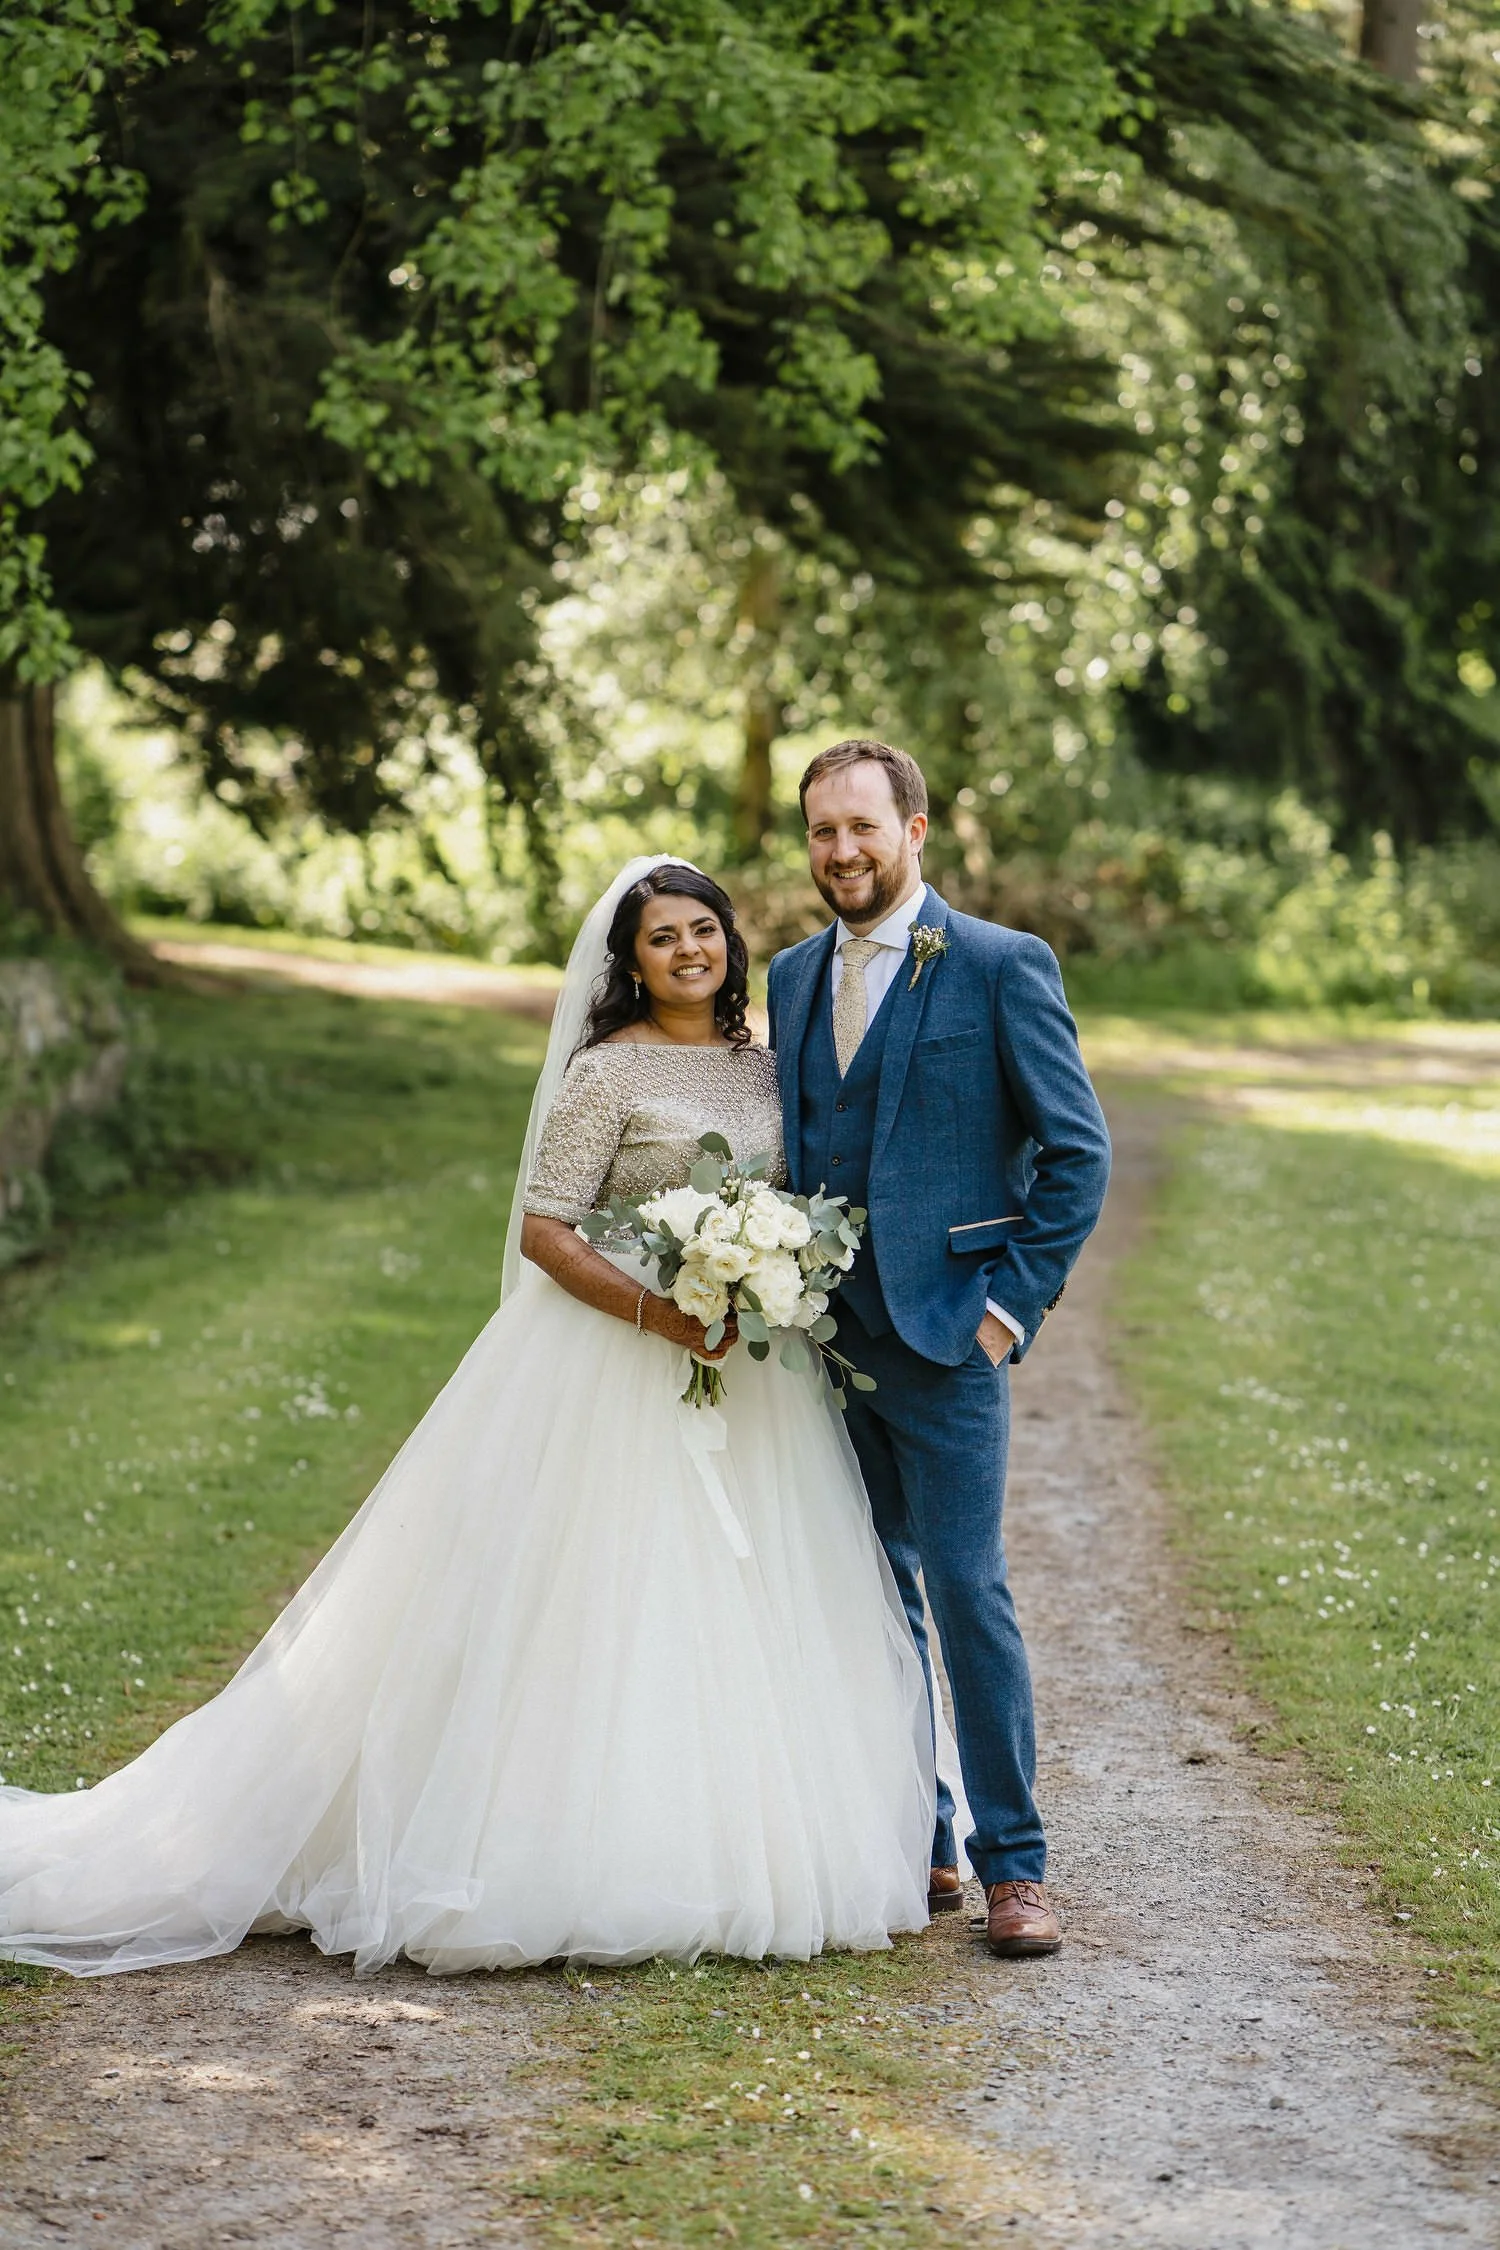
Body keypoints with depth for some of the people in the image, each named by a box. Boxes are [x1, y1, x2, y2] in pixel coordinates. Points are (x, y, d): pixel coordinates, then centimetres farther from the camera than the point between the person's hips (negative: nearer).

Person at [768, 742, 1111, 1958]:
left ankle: (1014, 1866, 2)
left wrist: (1013, 1299, -10)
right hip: (823, 1336, 6)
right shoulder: (795, 976, 13)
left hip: (943, 1331, -6)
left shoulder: (1002, 967, -5)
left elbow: (1079, 1151, -5)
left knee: (968, 1592, -7)